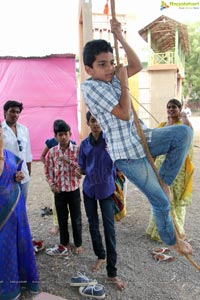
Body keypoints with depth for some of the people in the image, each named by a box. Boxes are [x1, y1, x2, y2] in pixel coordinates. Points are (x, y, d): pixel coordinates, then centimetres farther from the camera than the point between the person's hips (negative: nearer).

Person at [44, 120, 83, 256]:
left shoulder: (77, 149, -8)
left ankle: (78, 244, 27)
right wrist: (52, 184, -7)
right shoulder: (52, 152, -2)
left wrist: (69, 161, -24)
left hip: (74, 190, -1)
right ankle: (64, 244, 30)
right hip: (59, 191, 2)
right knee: (62, 219, 13)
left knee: (76, 218, 10)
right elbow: (48, 170, 5)